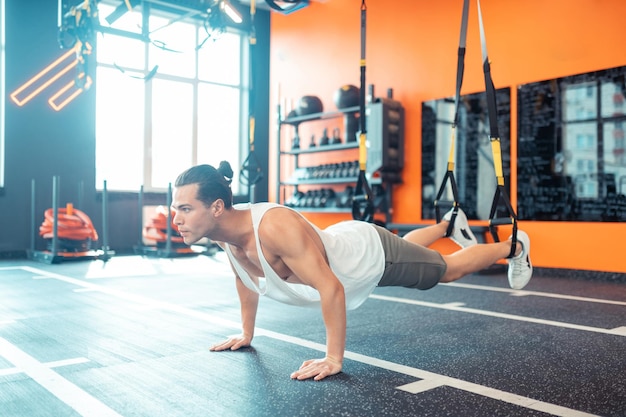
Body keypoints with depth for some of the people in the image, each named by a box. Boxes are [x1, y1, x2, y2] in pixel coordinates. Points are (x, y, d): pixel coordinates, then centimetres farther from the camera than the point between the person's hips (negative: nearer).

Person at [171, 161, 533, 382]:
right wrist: (246, 333, 8)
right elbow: (245, 277, 3)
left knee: (447, 271, 17)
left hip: (373, 254, -7)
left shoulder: (275, 227, -45)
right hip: (343, 243, 7)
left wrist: (334, 359, -36)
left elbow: (331, 288, -43)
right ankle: (449, 224, 66)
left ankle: (514, 246, 44)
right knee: (408, 244, 36)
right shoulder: (223, 233, -18)